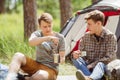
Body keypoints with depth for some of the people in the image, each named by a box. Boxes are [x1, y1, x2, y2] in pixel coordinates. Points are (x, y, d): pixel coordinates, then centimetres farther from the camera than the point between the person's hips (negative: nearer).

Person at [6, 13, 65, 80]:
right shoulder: (37, 34, 4)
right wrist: (48, 38, -37)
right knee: (18, 56, -25)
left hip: (50, 69, -3)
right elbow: (31, 42, -21)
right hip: (36, 65, 3)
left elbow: (62, 57, 1)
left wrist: (61, 59, -25)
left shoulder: (60, 37, 2)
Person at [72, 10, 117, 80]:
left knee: (100, 65, -39)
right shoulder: (86, 36, 3)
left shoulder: (110, 37, -8)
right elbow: (82, 55, 7)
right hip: (88, 68, 5)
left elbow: (109, 58, -13)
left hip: (104, 67, -4)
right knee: (76, 59, -24)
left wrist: (91, 65, -18)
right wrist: (76, 55, -18)